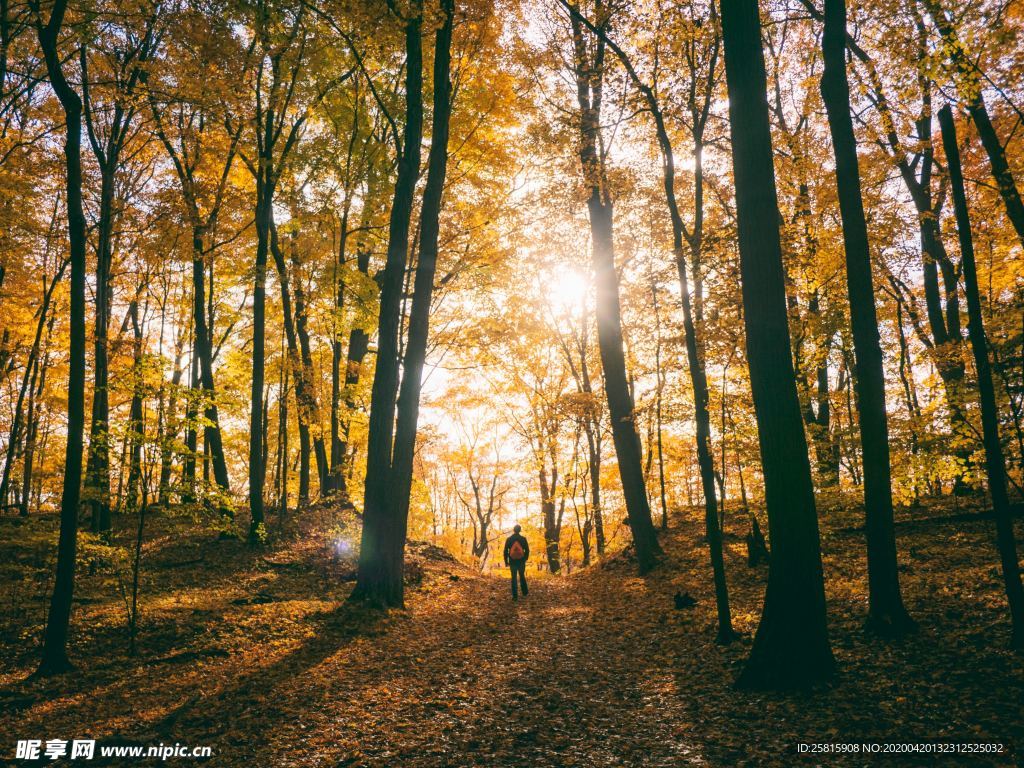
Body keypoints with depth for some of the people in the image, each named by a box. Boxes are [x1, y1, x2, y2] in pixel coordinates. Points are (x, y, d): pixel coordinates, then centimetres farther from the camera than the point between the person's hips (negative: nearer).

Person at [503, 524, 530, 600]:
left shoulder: (509, 539, -4)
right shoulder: (523, 539, -4)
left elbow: (506, 551, -2)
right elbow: (527, 550, 0)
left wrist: (506, 561, 5)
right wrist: (526, 558, 15)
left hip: (512, 561, -1)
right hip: (521, 561, 1)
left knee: (514, 577, 3)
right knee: (522, 576, 19)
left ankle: (515, 596, -1)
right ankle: (525, 592, 27)